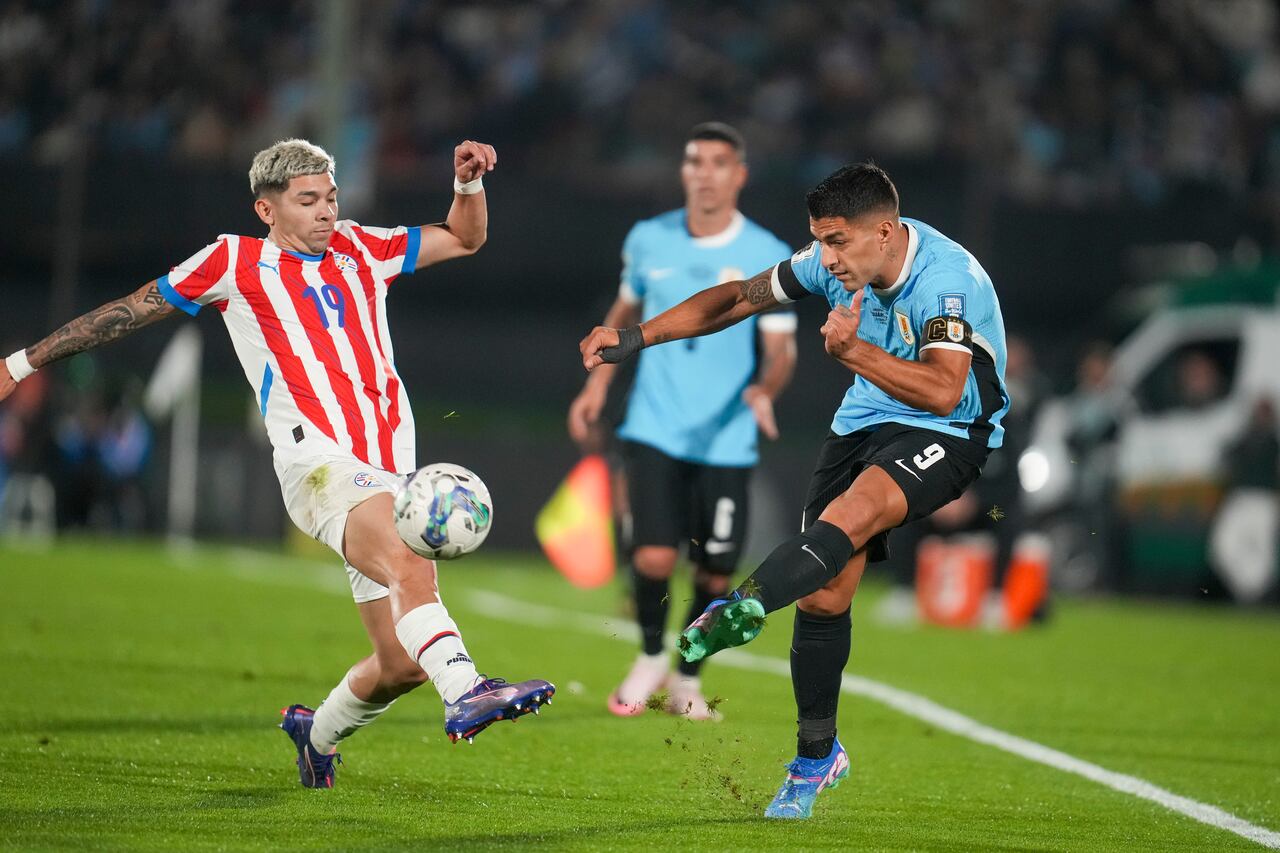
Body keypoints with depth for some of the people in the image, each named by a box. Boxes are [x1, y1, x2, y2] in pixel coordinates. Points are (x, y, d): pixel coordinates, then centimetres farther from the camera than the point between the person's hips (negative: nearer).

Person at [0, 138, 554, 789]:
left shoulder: (361, 249, 21)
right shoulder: (236, 261, 9)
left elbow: (463, 239, 31)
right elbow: (130, 312, 17)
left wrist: (469, 182, 10)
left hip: (388, 477, 6)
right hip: (320, 462, -6)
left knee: (402, 663, 1)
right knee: (410, 566, -36)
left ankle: (317, 733, 28)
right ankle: (466, 693, -52)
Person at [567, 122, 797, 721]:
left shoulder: (769, 257, -4)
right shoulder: (648, 240, 3)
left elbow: (780, 348, -4)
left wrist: (764, 388, -25)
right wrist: (598, 383, 13)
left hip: (726, 442, 0)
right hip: (654, 430, 1)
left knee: (714, 573, 1)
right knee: (653, 557, -15)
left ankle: (688, 680, 26)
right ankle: (650, 657, 14)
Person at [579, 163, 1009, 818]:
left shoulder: (947, 279, -25)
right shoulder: (835, 262, -5)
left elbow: (941, 391, -35)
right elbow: (739, 297, 6)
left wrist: (852, 350, -43)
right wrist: (637, 337, 2)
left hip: (949, 434, -6)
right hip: (864, 421, 6)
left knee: (853, 513, -37)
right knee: (823, 593, -3)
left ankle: (745, 606, -58)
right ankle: (816, 757, 9)